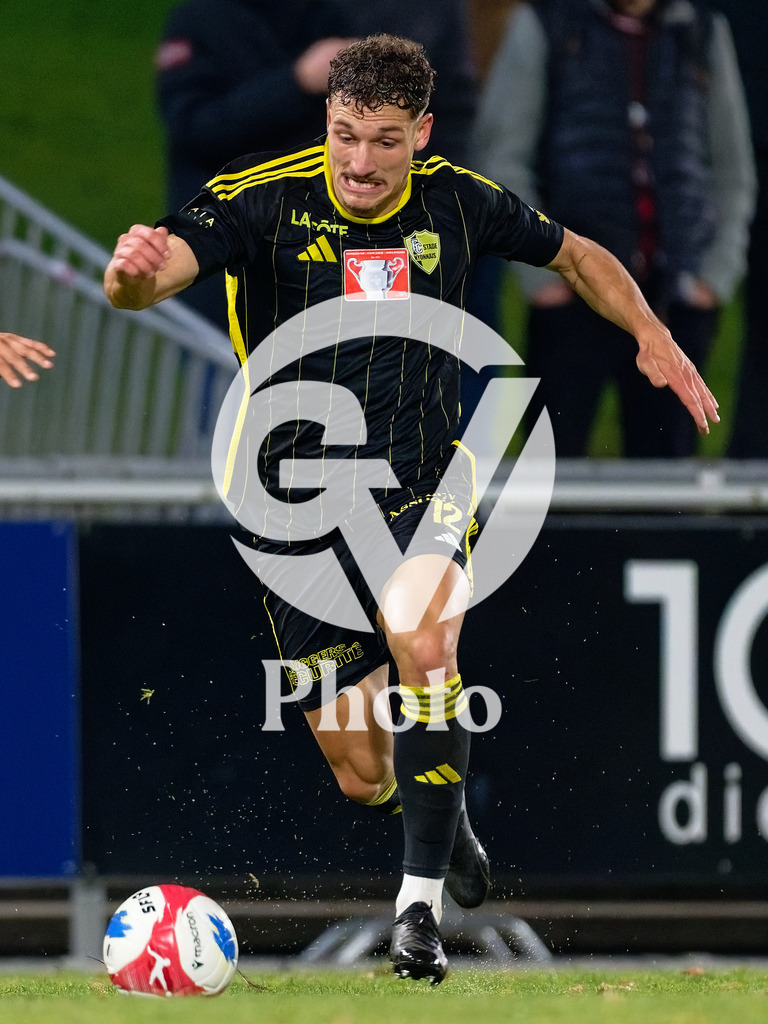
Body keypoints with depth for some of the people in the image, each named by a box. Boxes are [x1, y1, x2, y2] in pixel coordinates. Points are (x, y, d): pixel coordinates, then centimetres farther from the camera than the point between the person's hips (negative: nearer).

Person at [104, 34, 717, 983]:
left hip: (421, 491, 0)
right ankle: (440, 815, 42)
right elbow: (157, 272, -30)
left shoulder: (458, 203, -3)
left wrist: (651, 335, 4)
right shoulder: (263, 199, -12)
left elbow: (574, 255, 16)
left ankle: (420, 902, -24)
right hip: (300, 506, 0)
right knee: (364, 778, 3)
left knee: (419, 641, -33)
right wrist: (133, 270, -53)